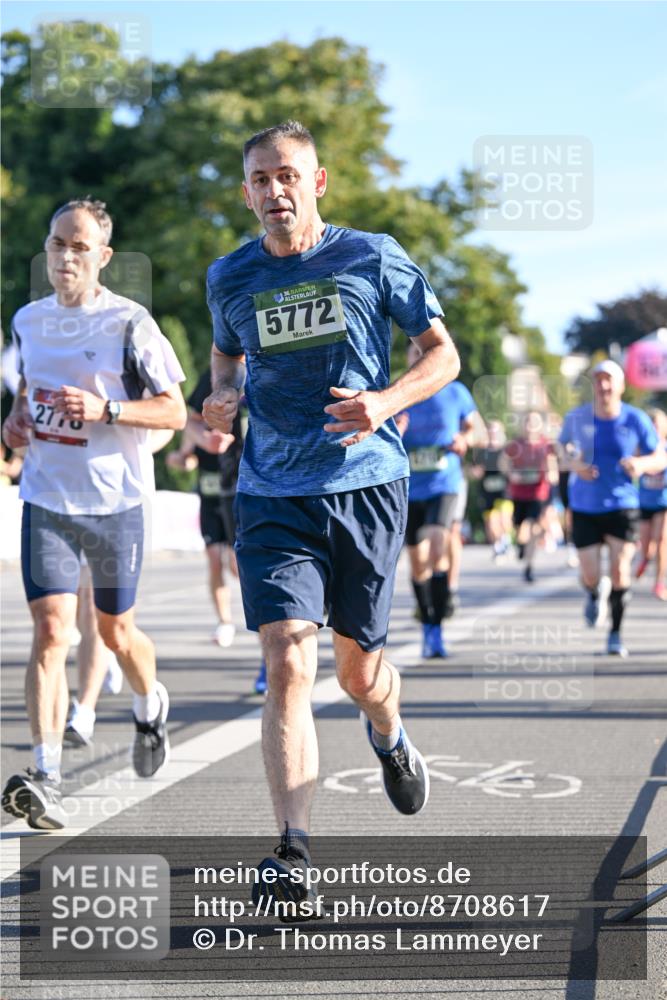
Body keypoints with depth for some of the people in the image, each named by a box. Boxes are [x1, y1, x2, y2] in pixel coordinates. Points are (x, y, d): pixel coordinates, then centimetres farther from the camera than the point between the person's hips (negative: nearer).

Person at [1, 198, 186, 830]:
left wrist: (104, 410, -22)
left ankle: (150, 706, 47)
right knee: (51, 629, -12)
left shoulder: (129, 323, -9)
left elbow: (175, 411, -8)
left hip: (114, 500, -2)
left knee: (115, 630, 13)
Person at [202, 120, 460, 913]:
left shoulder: (373, 259, -2)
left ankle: (389, 738, 47)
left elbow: (443, 354, 4)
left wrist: (386, 402, -15)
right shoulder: (230, 278, 6)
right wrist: (223, 396, 2)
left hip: (366, 485, -1)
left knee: (358, 668, 10)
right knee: (288, 664, -15)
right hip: (272, 498, 1)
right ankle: (292, 854, -16)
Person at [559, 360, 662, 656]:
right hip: (585, 506, 1)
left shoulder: (635, 420, -7)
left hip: (622, 505, -1)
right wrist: (573, 464, -8)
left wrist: (642, 464, -22)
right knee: (590, 575, -1)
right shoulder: (577, 417, -4)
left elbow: (659, 457, 1)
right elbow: (563, 446, 14)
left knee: (619, 569, -11)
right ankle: (594, 597, 39)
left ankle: (615, 634, 6)